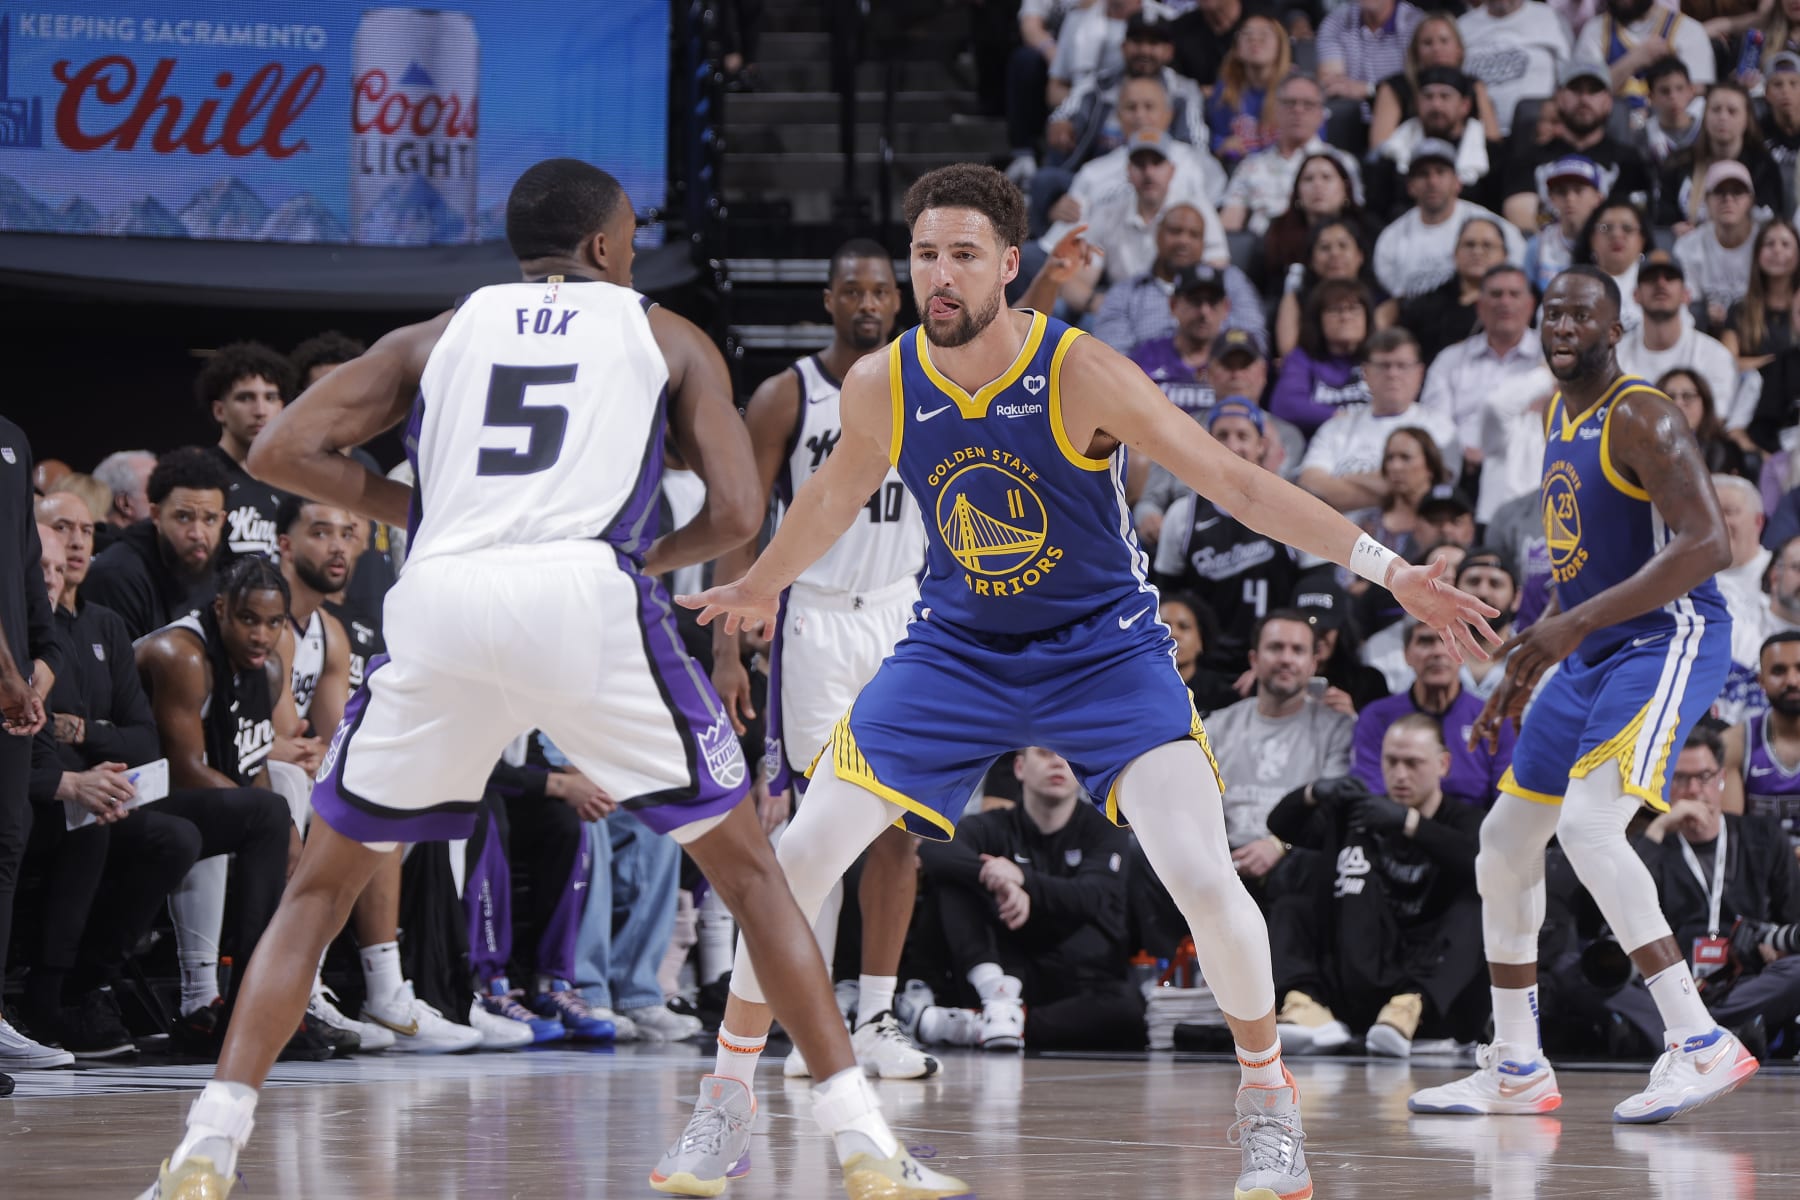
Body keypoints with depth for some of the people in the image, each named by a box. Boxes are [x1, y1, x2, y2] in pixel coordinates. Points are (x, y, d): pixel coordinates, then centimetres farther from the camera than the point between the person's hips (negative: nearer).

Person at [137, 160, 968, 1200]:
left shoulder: (438, 336, 26)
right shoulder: (663, 335, 23)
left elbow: (282, 451, 16)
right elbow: (738, 513, 12)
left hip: (440, 604, 2)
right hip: (587, 596, -2)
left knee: (324, 881, 19)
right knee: (747, 867, 13)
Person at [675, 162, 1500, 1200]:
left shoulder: (1083, 373, -23)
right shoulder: (881, 386, -12)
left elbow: (1232, 480, -19)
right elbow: (841, 492, 12)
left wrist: (1384, 568, -25)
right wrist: (758, 589, 26)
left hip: (1104, 648, -3)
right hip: (956, 649, 3)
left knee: (1201, 872, -20)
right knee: (797, 859, -7)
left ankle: (1268, 1099, 4)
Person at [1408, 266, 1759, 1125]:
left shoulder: (1640, 418, -14)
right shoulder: (1559, 418, 15)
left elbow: (1707, 544, -25)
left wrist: (1576, 623, -27)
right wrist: (1523, 671, 22)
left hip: (1667, 640, -10)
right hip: (1593, 656, 10)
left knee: (1588, 825, -27)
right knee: (1504, 843, 11)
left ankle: (1701, 1044, -27)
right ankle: (1516, 1071, 21)